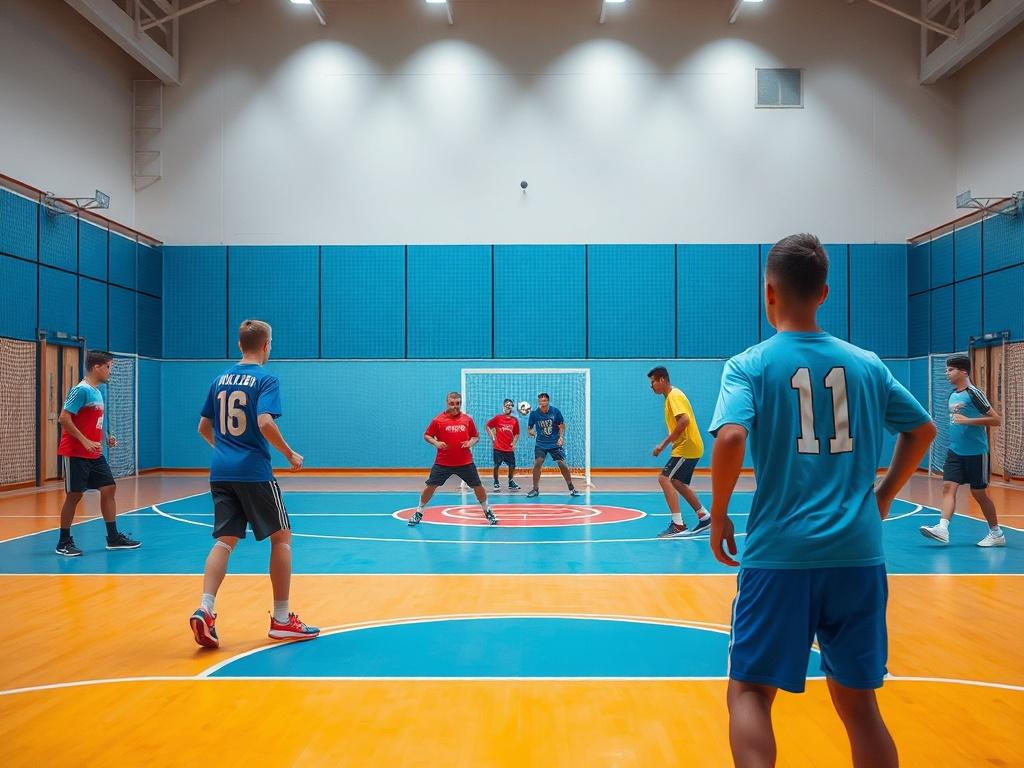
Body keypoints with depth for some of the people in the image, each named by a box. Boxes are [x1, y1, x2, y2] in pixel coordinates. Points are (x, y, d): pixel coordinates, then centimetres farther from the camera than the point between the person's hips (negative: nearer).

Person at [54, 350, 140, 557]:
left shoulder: (96, 391, 13)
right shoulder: (81, 390, -14)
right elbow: (64, 418, -20)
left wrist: (105, 438, 10)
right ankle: (64, 543, 11)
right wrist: (85, 442, -24)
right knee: (74, 495, -1)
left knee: (109, 489, 6)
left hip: (94, 454, 9)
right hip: (75, 454, -9)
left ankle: (113, 538, 14)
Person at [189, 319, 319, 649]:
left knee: (225, 540, 8)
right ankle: (281, 619, 9)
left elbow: (204, 428, 18)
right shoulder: (265, 379, -7)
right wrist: (290, 454, -8)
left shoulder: (220, 379, 12)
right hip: (254, 471, -6)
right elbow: (265, 423, -21)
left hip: (221, 471, 6)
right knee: (281, 537, 6)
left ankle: (204, 610, -10)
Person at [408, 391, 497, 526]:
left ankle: (487, 512, 24)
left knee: (478, 486, 4)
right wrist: (436, 443, -15)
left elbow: (476, 437, 11)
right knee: (430, 486, -1)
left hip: (465, 462, 1)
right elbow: (426, 435, 4)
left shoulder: (468, 419, 1)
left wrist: (471, 442, -11)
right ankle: (418, 512, 17)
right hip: (443, 462, -1)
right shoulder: (438, 419, -4)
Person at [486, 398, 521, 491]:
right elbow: (488, 426, 6)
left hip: (509, 448, 2)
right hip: (498, 448, -2)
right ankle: (496, 483, 15)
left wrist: (514, 443, 0)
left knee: (512, 466, 4)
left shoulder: (515, 420, 4)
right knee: (496, 466, 1)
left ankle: (511, 482, 22)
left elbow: (516, 434, 13)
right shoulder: (498, 418, -1)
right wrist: (492, 437, -1)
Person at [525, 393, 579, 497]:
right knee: (537, 463, -14)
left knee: (562, 463, -4)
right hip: (541, 444, 1)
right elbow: (529, 428, 3)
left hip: (555, 443, 0)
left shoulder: (555, 411, -8)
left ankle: (571, 488, 10)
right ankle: (535, 489, -1)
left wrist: (561, 437, -13)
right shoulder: (534, 413, -7)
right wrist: (531, 432, -19)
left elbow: (562, 426, 1)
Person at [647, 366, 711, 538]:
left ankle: (678, 525, -18)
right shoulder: (672, 395, 16)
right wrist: (670, 443, 14)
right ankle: (704, 517, 28)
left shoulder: (674, 395, -14)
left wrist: (664, 444, -26)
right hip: (689, 447, 11)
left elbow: (684, 420, -28)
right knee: (678, 483, 19)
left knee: (664, 479, -16)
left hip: (687, 448, -11)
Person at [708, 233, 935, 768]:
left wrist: (719, 516, -6)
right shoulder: (866, 364, 8)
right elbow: (923, 429, 17)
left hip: (779, 553, -4)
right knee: (858, 702, 16)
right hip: (858, 554, 4)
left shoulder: (749, 365, -4)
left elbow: (731, 438, -19)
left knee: (750, 692, 9)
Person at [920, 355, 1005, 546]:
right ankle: (942, 528, -17)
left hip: (975, 452, -6)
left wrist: (967, 420, -23)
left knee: (979, 493, 4)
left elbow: (996, 420, -16)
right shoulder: (952, 395, 10)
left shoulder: (974, 393, -12)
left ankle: (997, 534, 19)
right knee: (948, 487, -8)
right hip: (955, 451, 7)